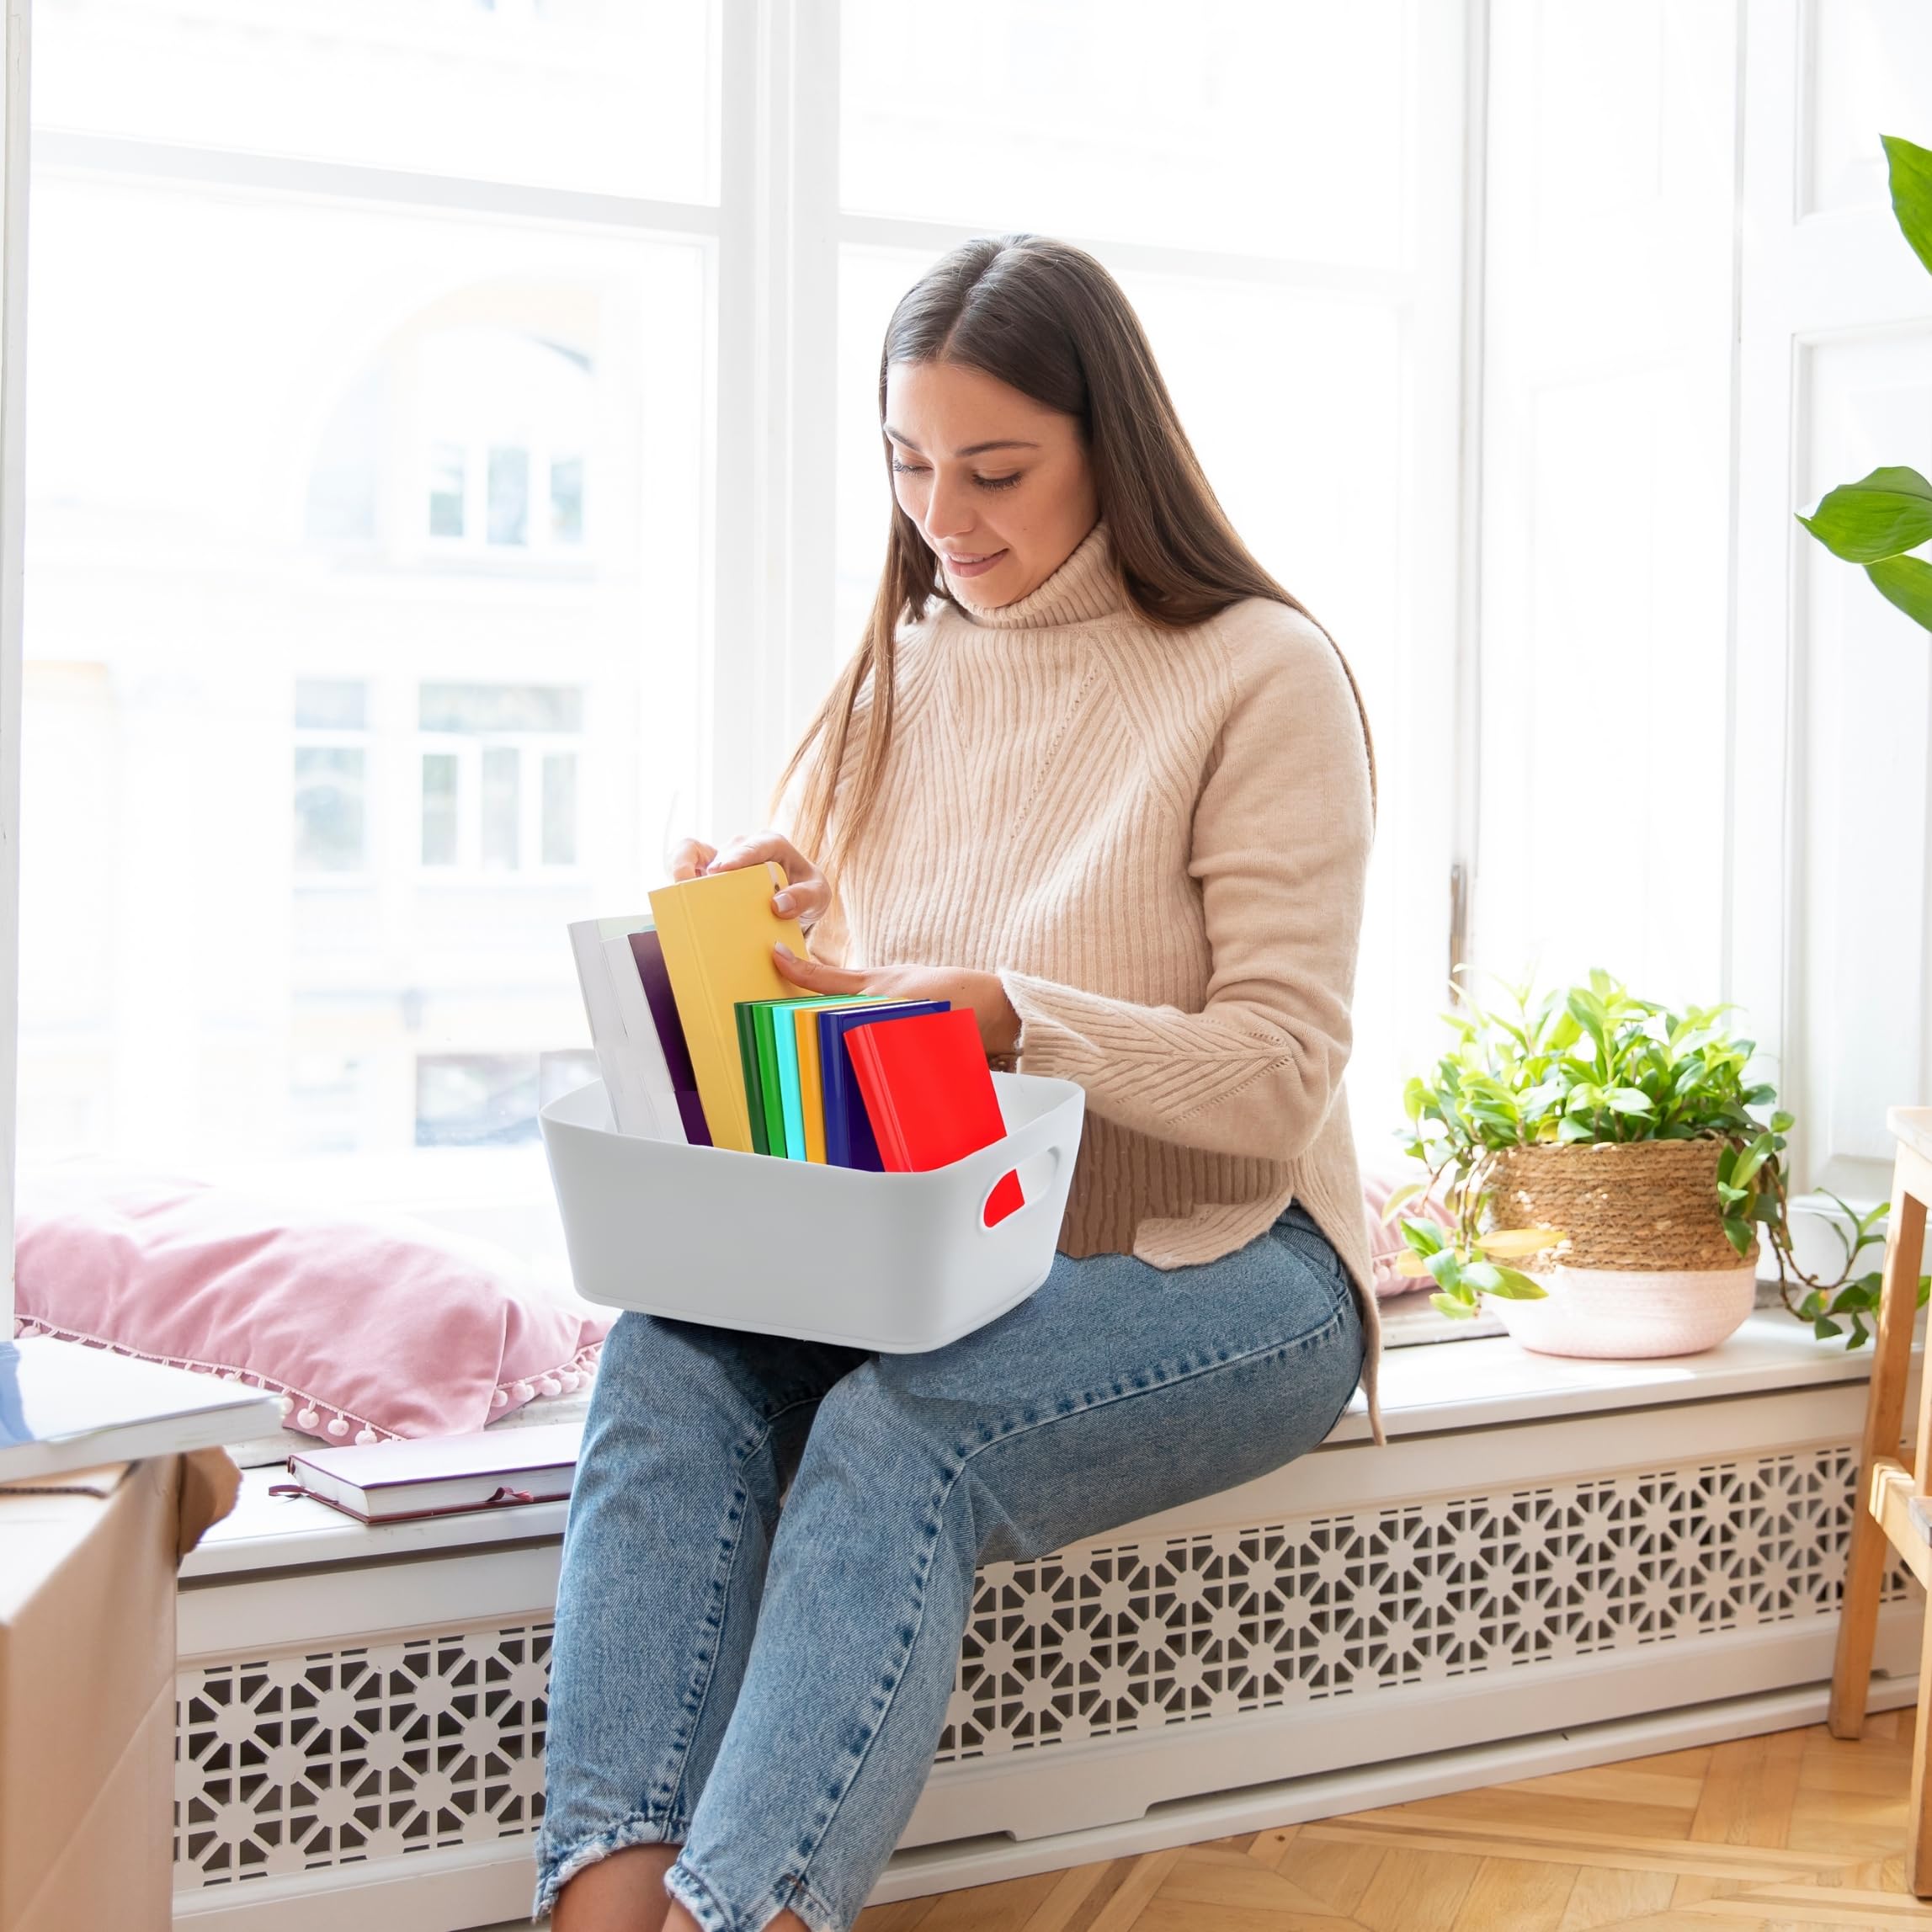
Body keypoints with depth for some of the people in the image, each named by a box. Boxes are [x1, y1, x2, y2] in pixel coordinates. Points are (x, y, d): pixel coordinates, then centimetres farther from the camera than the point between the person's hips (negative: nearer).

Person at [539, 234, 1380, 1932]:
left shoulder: (1262, 674, -6)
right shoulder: (898, 673, 12)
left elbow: (1280, 1076, -13)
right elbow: (826, 984, 13)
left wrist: (1000, 1014, -27)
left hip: (1216, 1265, -4)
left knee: (902, 1427, -34)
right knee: (671, 1352, -26)